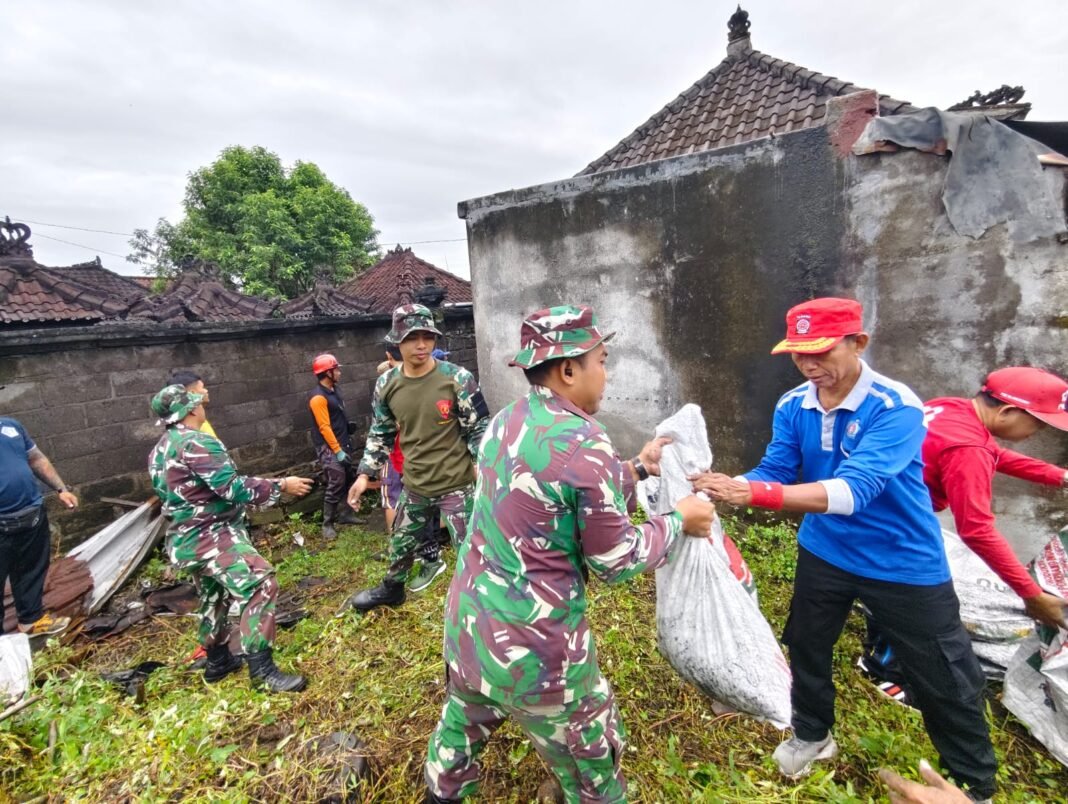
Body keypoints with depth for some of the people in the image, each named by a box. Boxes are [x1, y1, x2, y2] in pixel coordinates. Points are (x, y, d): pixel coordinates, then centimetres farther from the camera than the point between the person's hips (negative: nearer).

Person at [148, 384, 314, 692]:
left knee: (214, 597, 24)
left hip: (187, 539, 11)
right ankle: (261, 667, -18)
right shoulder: (197, 442, -20)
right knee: (260, 584, -18)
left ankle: (217, 661, 38)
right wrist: (281, 485, -20)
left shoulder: (159, 451, 12)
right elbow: (232, 488, -27)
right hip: (211, 536, -11)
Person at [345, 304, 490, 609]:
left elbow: (479, 428, -9)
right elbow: (380, 434, 10)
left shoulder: (458, 378, -16)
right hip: (415, 486, 5)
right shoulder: (386, 384, -3)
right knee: (401, 543, 26)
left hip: (456, 484, -5)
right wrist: (365, 474, 8)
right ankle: (391, 589, 54)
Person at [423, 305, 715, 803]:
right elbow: (615, 562, -14)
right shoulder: (584, 445, -24)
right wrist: (678, 522, -1)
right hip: (534, 647, -7)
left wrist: (638, 467, 10)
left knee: (461, 728, 32)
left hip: (467, 623, 7)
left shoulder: (504, 423, -1)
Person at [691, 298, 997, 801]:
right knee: (805, 646, 22)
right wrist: (727, 487, -34)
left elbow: (852, 491, -40)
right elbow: (772, 475, -13)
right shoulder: (792, 406, -11)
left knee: (946, 680, 15)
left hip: (905, 562, -4)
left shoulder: (896, 408, -28)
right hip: (824, 552, 5)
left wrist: (752, 493, -50)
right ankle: (812, 735, 51)